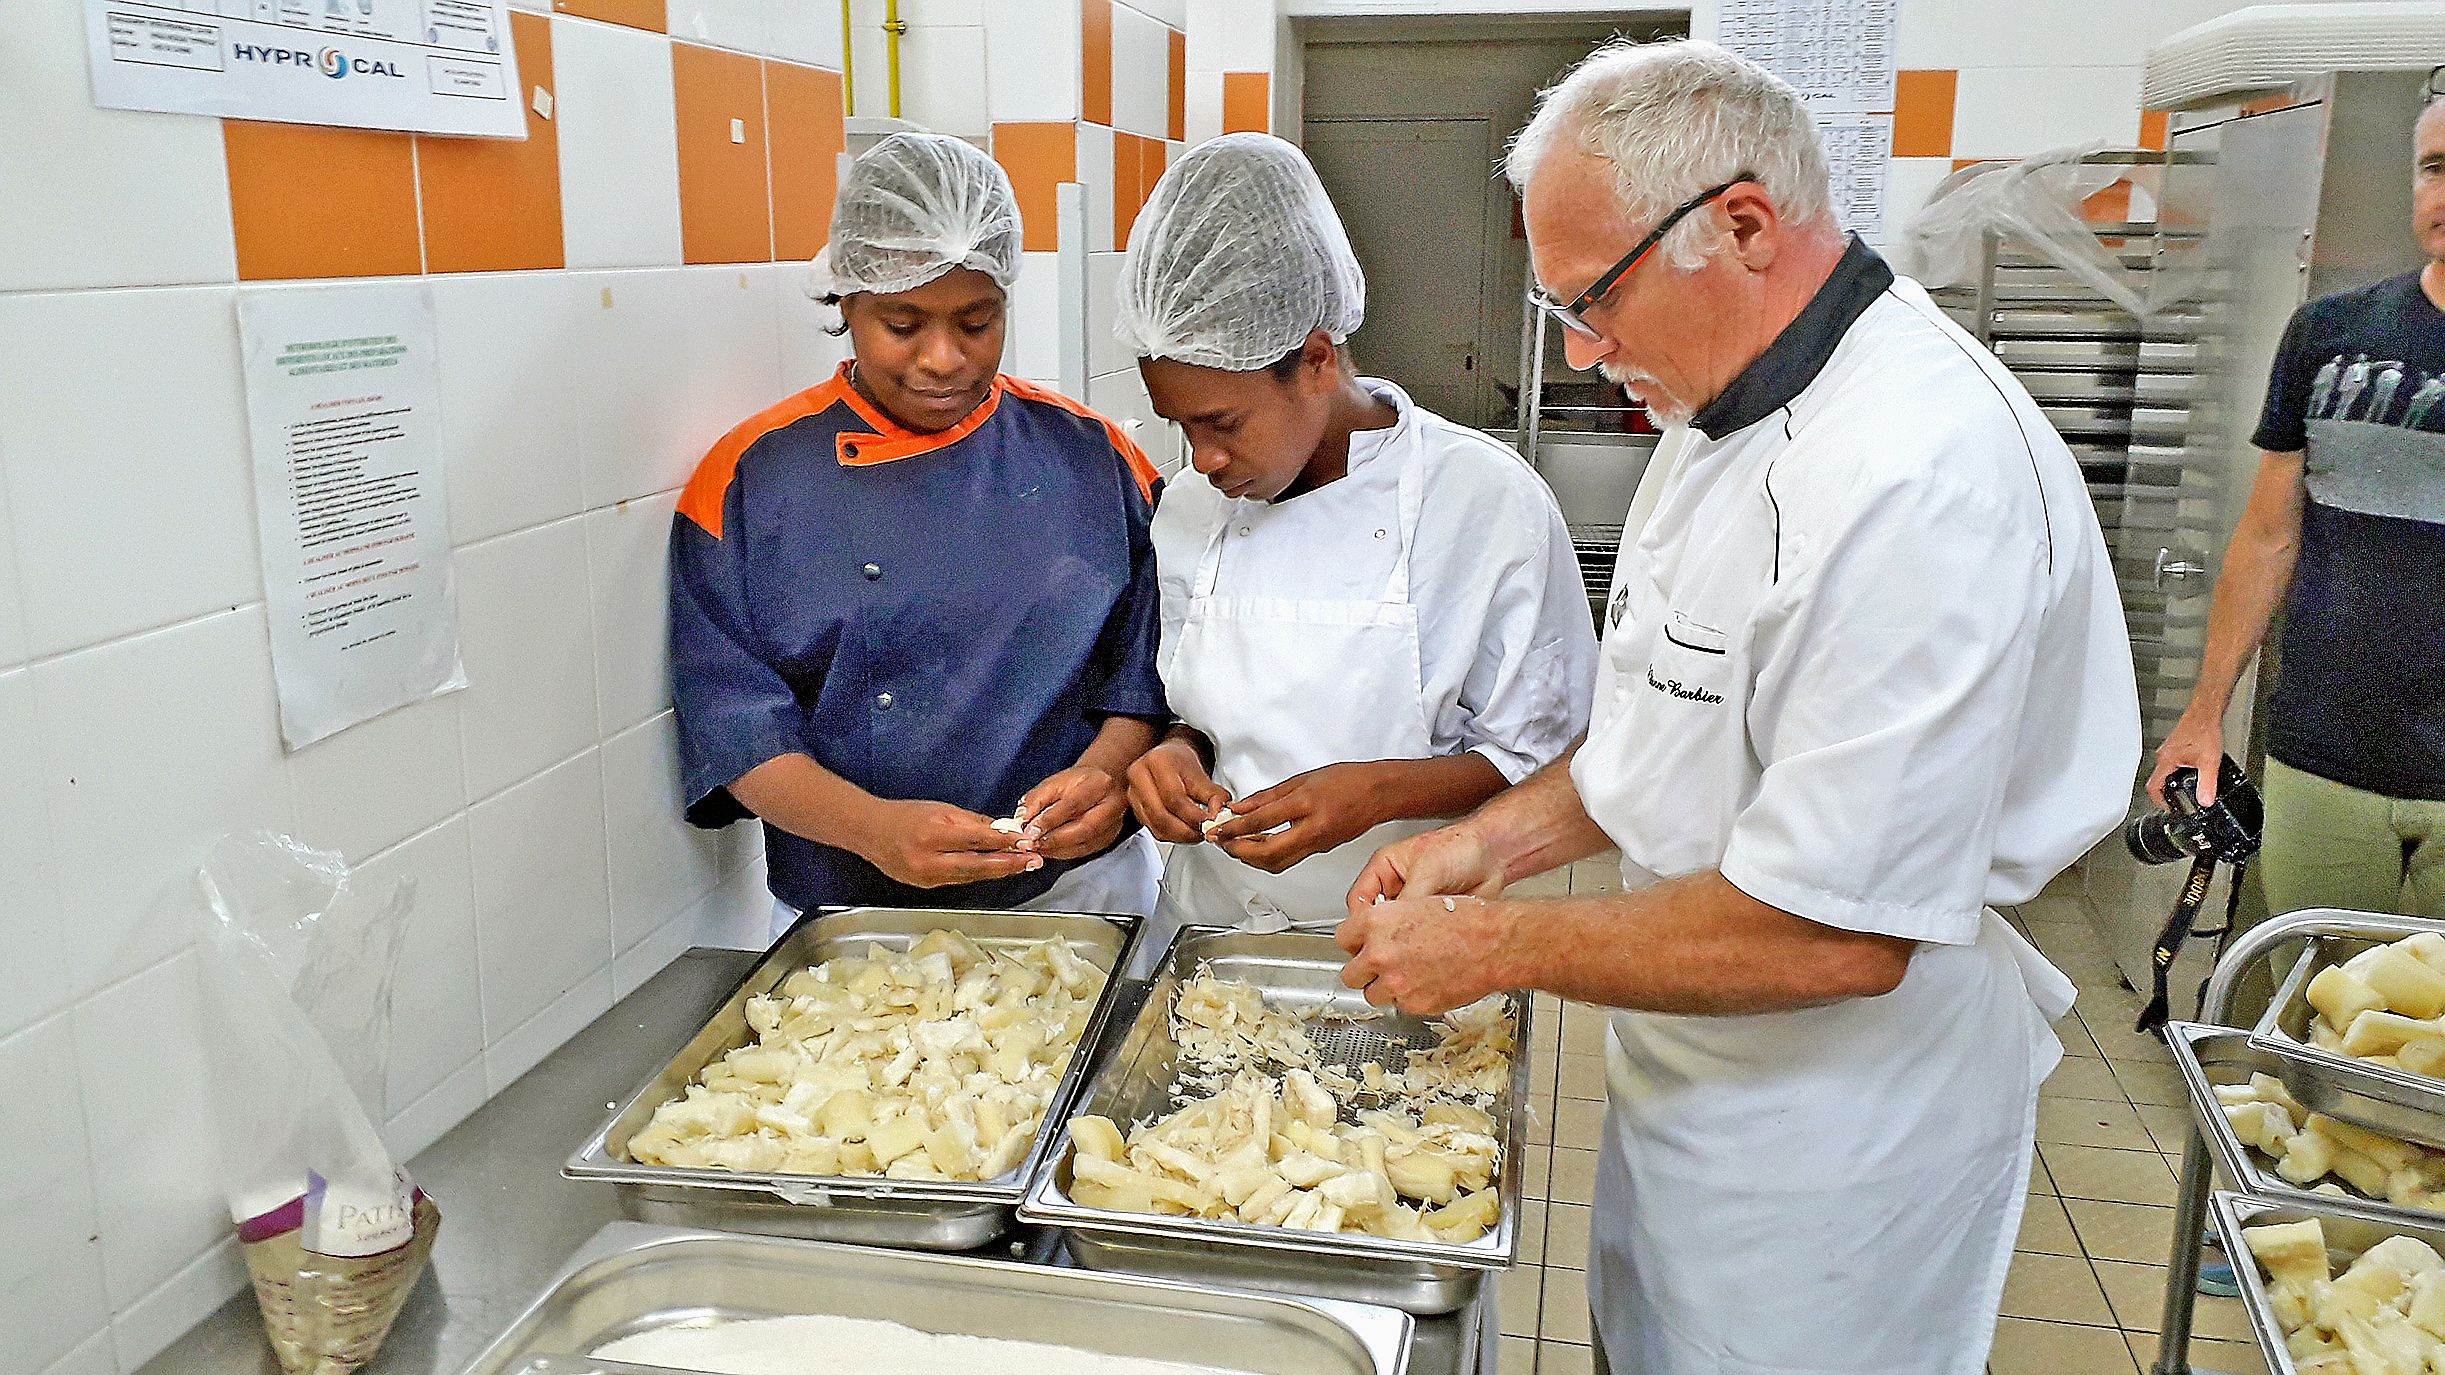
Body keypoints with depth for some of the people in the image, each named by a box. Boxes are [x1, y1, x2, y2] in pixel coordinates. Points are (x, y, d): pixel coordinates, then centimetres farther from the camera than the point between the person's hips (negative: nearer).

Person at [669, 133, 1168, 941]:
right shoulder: (749, 481, -3)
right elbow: (732, 716, -9)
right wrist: (871, 827, -26)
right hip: (848, 920, -1)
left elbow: (1147, 666, 1)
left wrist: (1109, 767, -20)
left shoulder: (1090, 458, 1)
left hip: (1081, 898, 1)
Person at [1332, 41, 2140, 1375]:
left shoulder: (1920, 479, -30)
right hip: (1691, 1076, 9)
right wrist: (1503, 836, 0)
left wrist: (1497, 945, -21)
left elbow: (1833, 931, -31)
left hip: (1831, 1144, -9)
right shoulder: (1746, 422, 4)